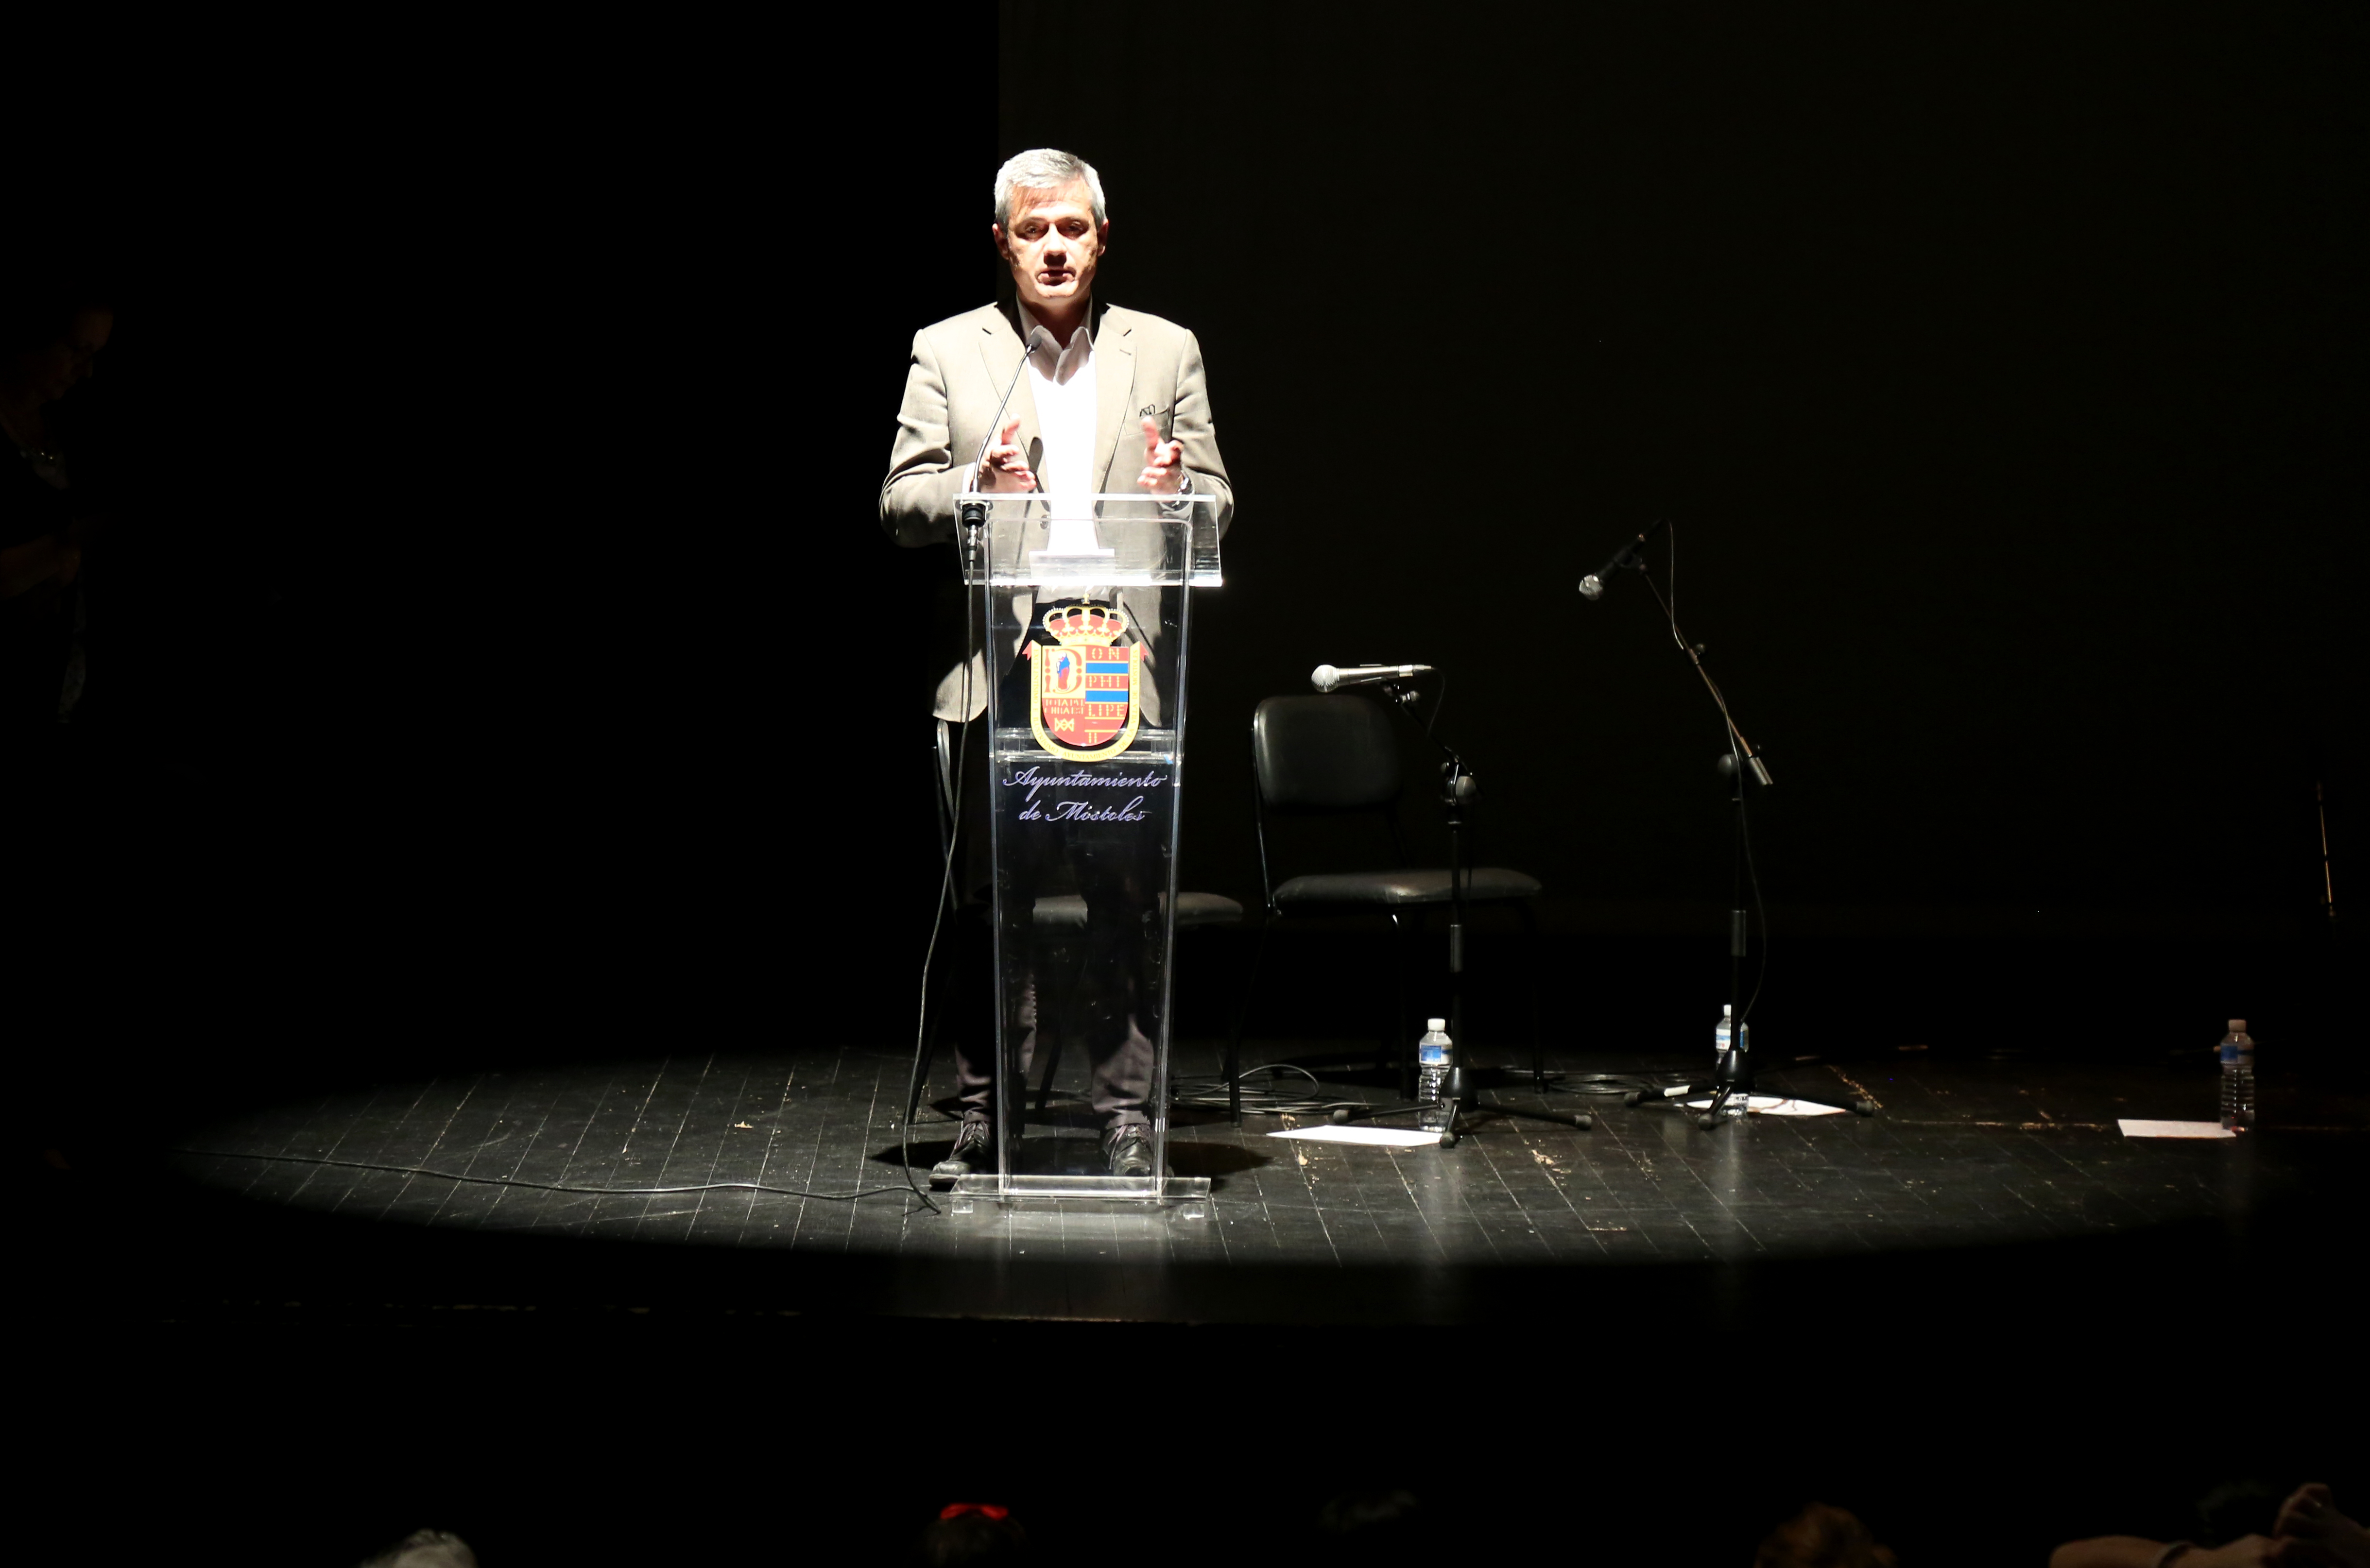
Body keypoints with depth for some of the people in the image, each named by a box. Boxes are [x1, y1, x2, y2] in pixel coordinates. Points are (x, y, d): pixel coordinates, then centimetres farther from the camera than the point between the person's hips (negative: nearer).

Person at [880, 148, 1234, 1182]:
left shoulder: (1166, 352, 13)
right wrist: (978, 485, -16)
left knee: (1125, 898, 0)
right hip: (997, 671, 0)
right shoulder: (947, 353, 9)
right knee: (994, 905, 2)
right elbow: (901, 504, 4)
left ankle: (1127, 1116, 7)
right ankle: (986, 1115, 11)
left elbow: (1217, 503, 12)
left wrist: (1177, 495, -12)